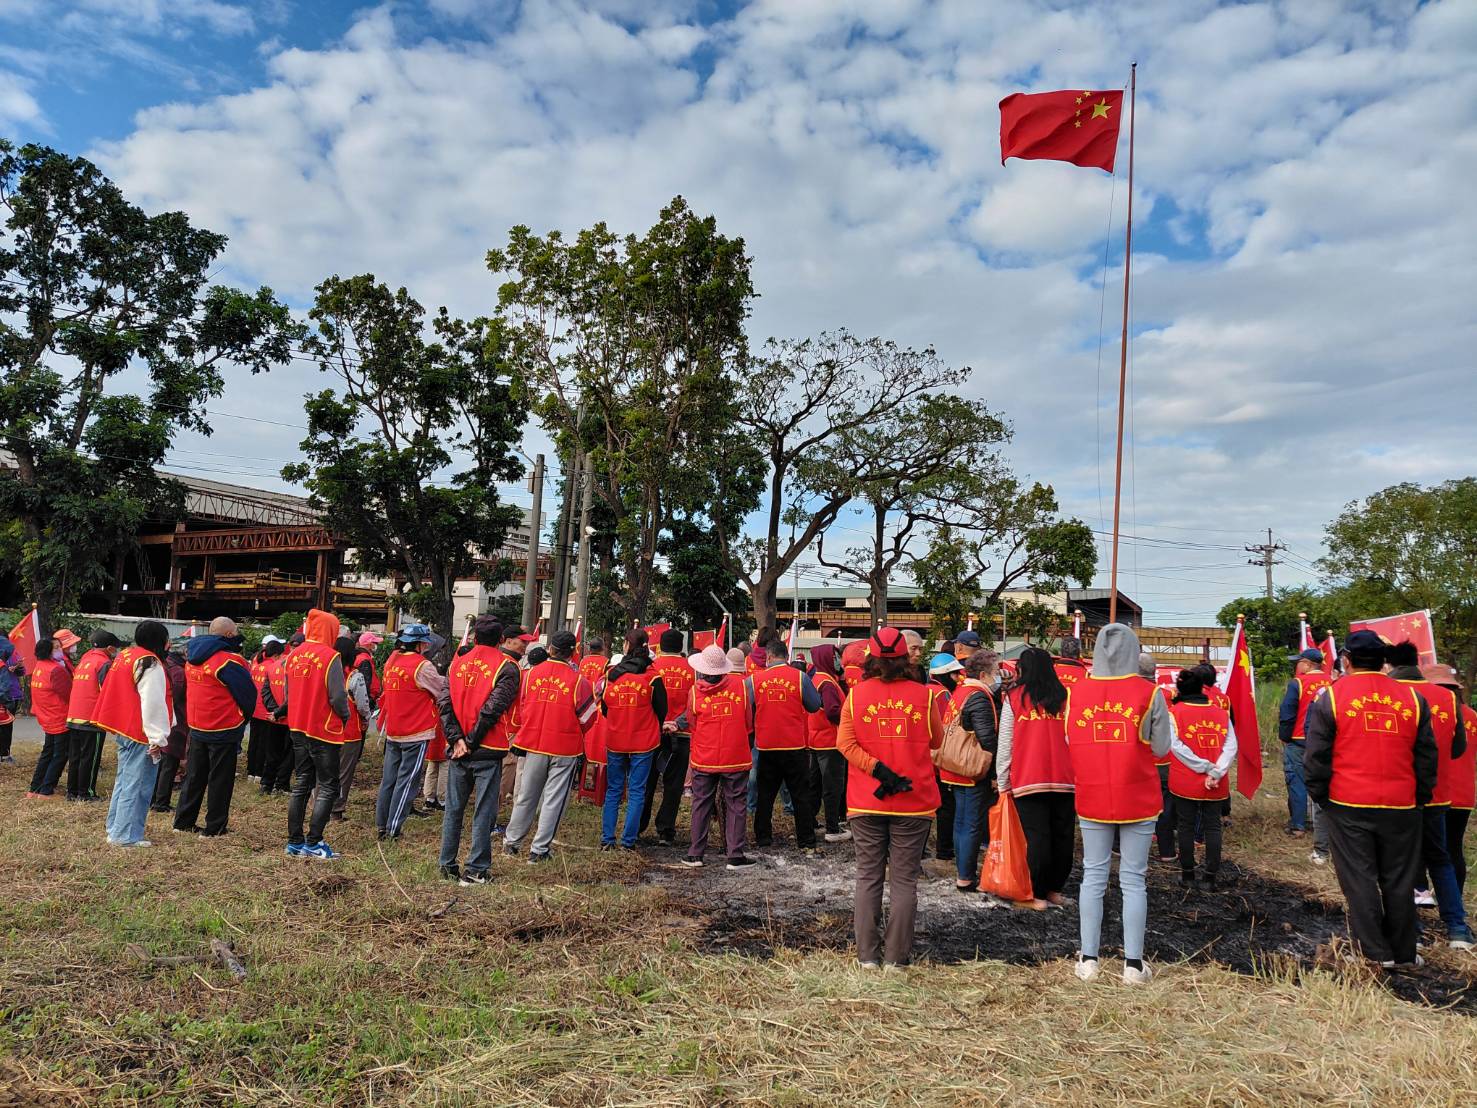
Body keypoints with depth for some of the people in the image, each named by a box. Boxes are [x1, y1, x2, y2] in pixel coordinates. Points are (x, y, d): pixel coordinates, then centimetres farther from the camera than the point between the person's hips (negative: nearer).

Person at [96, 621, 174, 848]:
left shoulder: (124, 655, 13)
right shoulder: (150, 663, -16)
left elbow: (114, 693, 21)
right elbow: (153, 704, -21)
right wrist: (158, 739, -20)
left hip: (122, 730, 10)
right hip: (141, 734, -10)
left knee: (124, 780, 19)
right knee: (136, 784, -4)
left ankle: (115, 828, 28)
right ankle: (126, 835, -1)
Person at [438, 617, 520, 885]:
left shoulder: (458, 664, 7)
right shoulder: (506, 666, -7)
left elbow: (444, 703, -3)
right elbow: (493, 708, -16)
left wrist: (457, 739, -7)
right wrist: (472, 741, -10)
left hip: (459, 749, 4)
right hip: (488, 751, -4)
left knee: (453, 808, 14)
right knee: (484, 811, 3)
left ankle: (447, 864, 21)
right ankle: (475, 870, 5)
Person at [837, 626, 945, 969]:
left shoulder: (856, 694, -2)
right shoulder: (924, 695, -4)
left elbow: (845, 743, -10)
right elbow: (936, 742, 8)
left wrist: (879, 770, -12)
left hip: (866, 802, 1)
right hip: (914, 801, -1)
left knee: (868, 877, 10)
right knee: (904, 880, 7)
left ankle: (868, 954, 13)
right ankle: (897, 956, 10)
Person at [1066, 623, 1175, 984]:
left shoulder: (1076, 692, -5)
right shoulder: (1149, 693, -10)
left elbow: (1068, 746, 2)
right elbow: (1162, 748, -4)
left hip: (1091, 799, 1)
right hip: (1138, 800, -1)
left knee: (1093, 877, 11)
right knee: (1133, 880, 7)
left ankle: (1088, 959, 15)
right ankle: (1133, 964, 13)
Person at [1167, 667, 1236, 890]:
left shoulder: (1175, 712, -6)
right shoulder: (1221, 712, 2)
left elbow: (1176, 745, -16)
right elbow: (1231, 746, -5)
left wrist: (1205, 767, -14)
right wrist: (1215, 772, -12)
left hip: (1184, 782, -2)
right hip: (1215, 785, 2)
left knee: (1186, 827, 8)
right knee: (1212, 827, 10)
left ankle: (1188, 875, 15)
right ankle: (1210, 877, 13)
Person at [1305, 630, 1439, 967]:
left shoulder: (1330, 697, -5)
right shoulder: (1412, 698, 3)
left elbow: (1316, 756, -4)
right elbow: (1427, 756, 8)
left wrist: (1318, 795, 7)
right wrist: (1421, 796, 18)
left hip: (1348, 806, -3)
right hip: (1401, 807, 3)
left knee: (1359, 879, 6)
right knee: (1399, 882, 13)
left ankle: (1377, 951, 8)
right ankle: (1404, 953, 21)